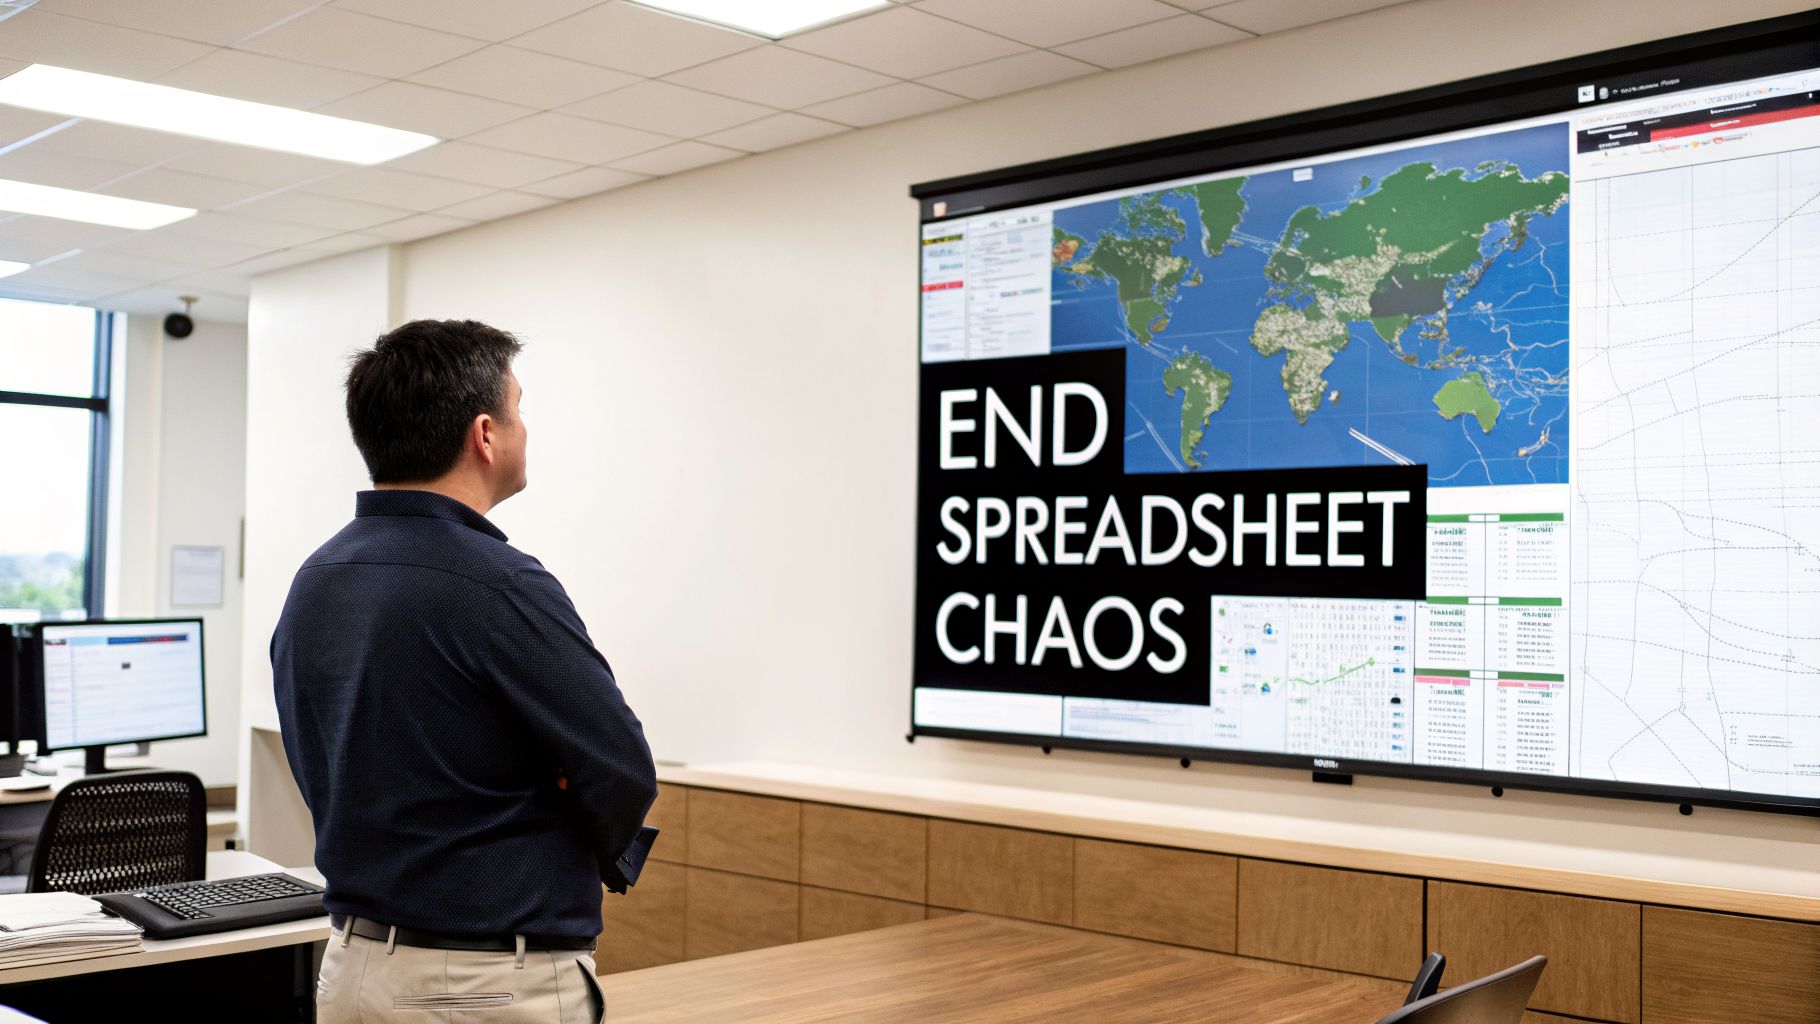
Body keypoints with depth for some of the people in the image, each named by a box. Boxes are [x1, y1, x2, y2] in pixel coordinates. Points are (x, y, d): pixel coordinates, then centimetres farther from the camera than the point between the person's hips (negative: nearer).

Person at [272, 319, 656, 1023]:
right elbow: (623, 774, -15)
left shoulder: (312, 584, 5)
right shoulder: (502, 587, -20)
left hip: (351, 963, 8)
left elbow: (324, 775, 13)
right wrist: (571, 862, 6)